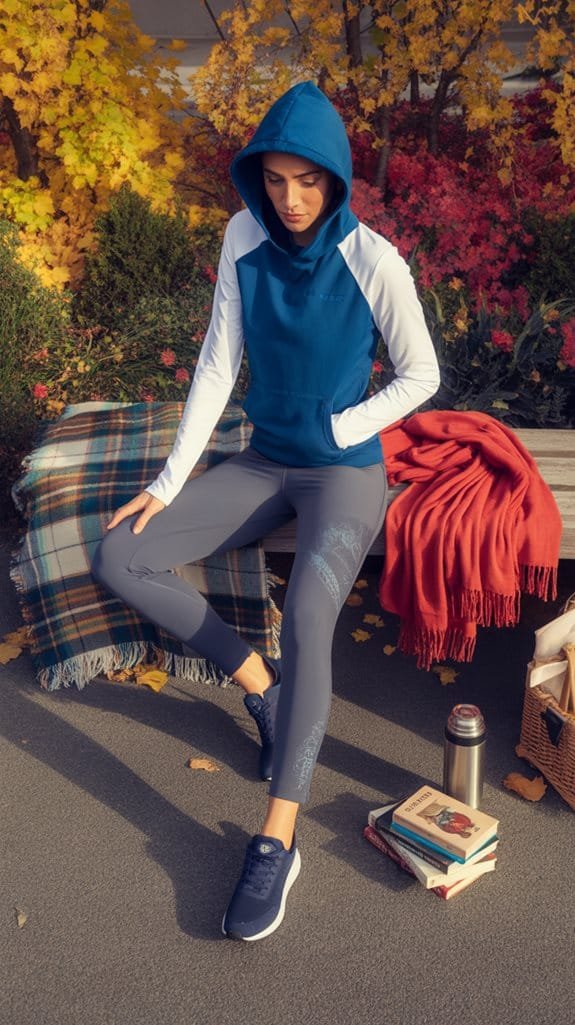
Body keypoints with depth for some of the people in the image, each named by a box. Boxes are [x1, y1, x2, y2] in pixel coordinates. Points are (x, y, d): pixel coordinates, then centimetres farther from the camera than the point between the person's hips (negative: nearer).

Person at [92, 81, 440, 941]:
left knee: (306, 620, -32)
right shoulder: (244, 237, -5)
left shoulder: (375, 262, -15)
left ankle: (278, 842, -21)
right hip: (263, 464, 5)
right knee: (120, 561, -8)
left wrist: (336, 433, -10)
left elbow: (421, 375, -4)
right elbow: (217, 363, -3)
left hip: (344, 473, -5)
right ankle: (261, 685, 5)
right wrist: (170, 481, -6)